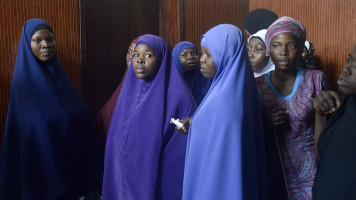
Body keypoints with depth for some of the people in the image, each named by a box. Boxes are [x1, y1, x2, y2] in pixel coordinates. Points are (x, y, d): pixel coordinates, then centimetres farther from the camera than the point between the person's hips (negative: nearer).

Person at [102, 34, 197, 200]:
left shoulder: (176, 97, -15)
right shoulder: (129, 91, 3)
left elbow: (187, 149, -13)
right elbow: (118, 140, 10)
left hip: (160, 185, -5)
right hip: (126, 181, 5)